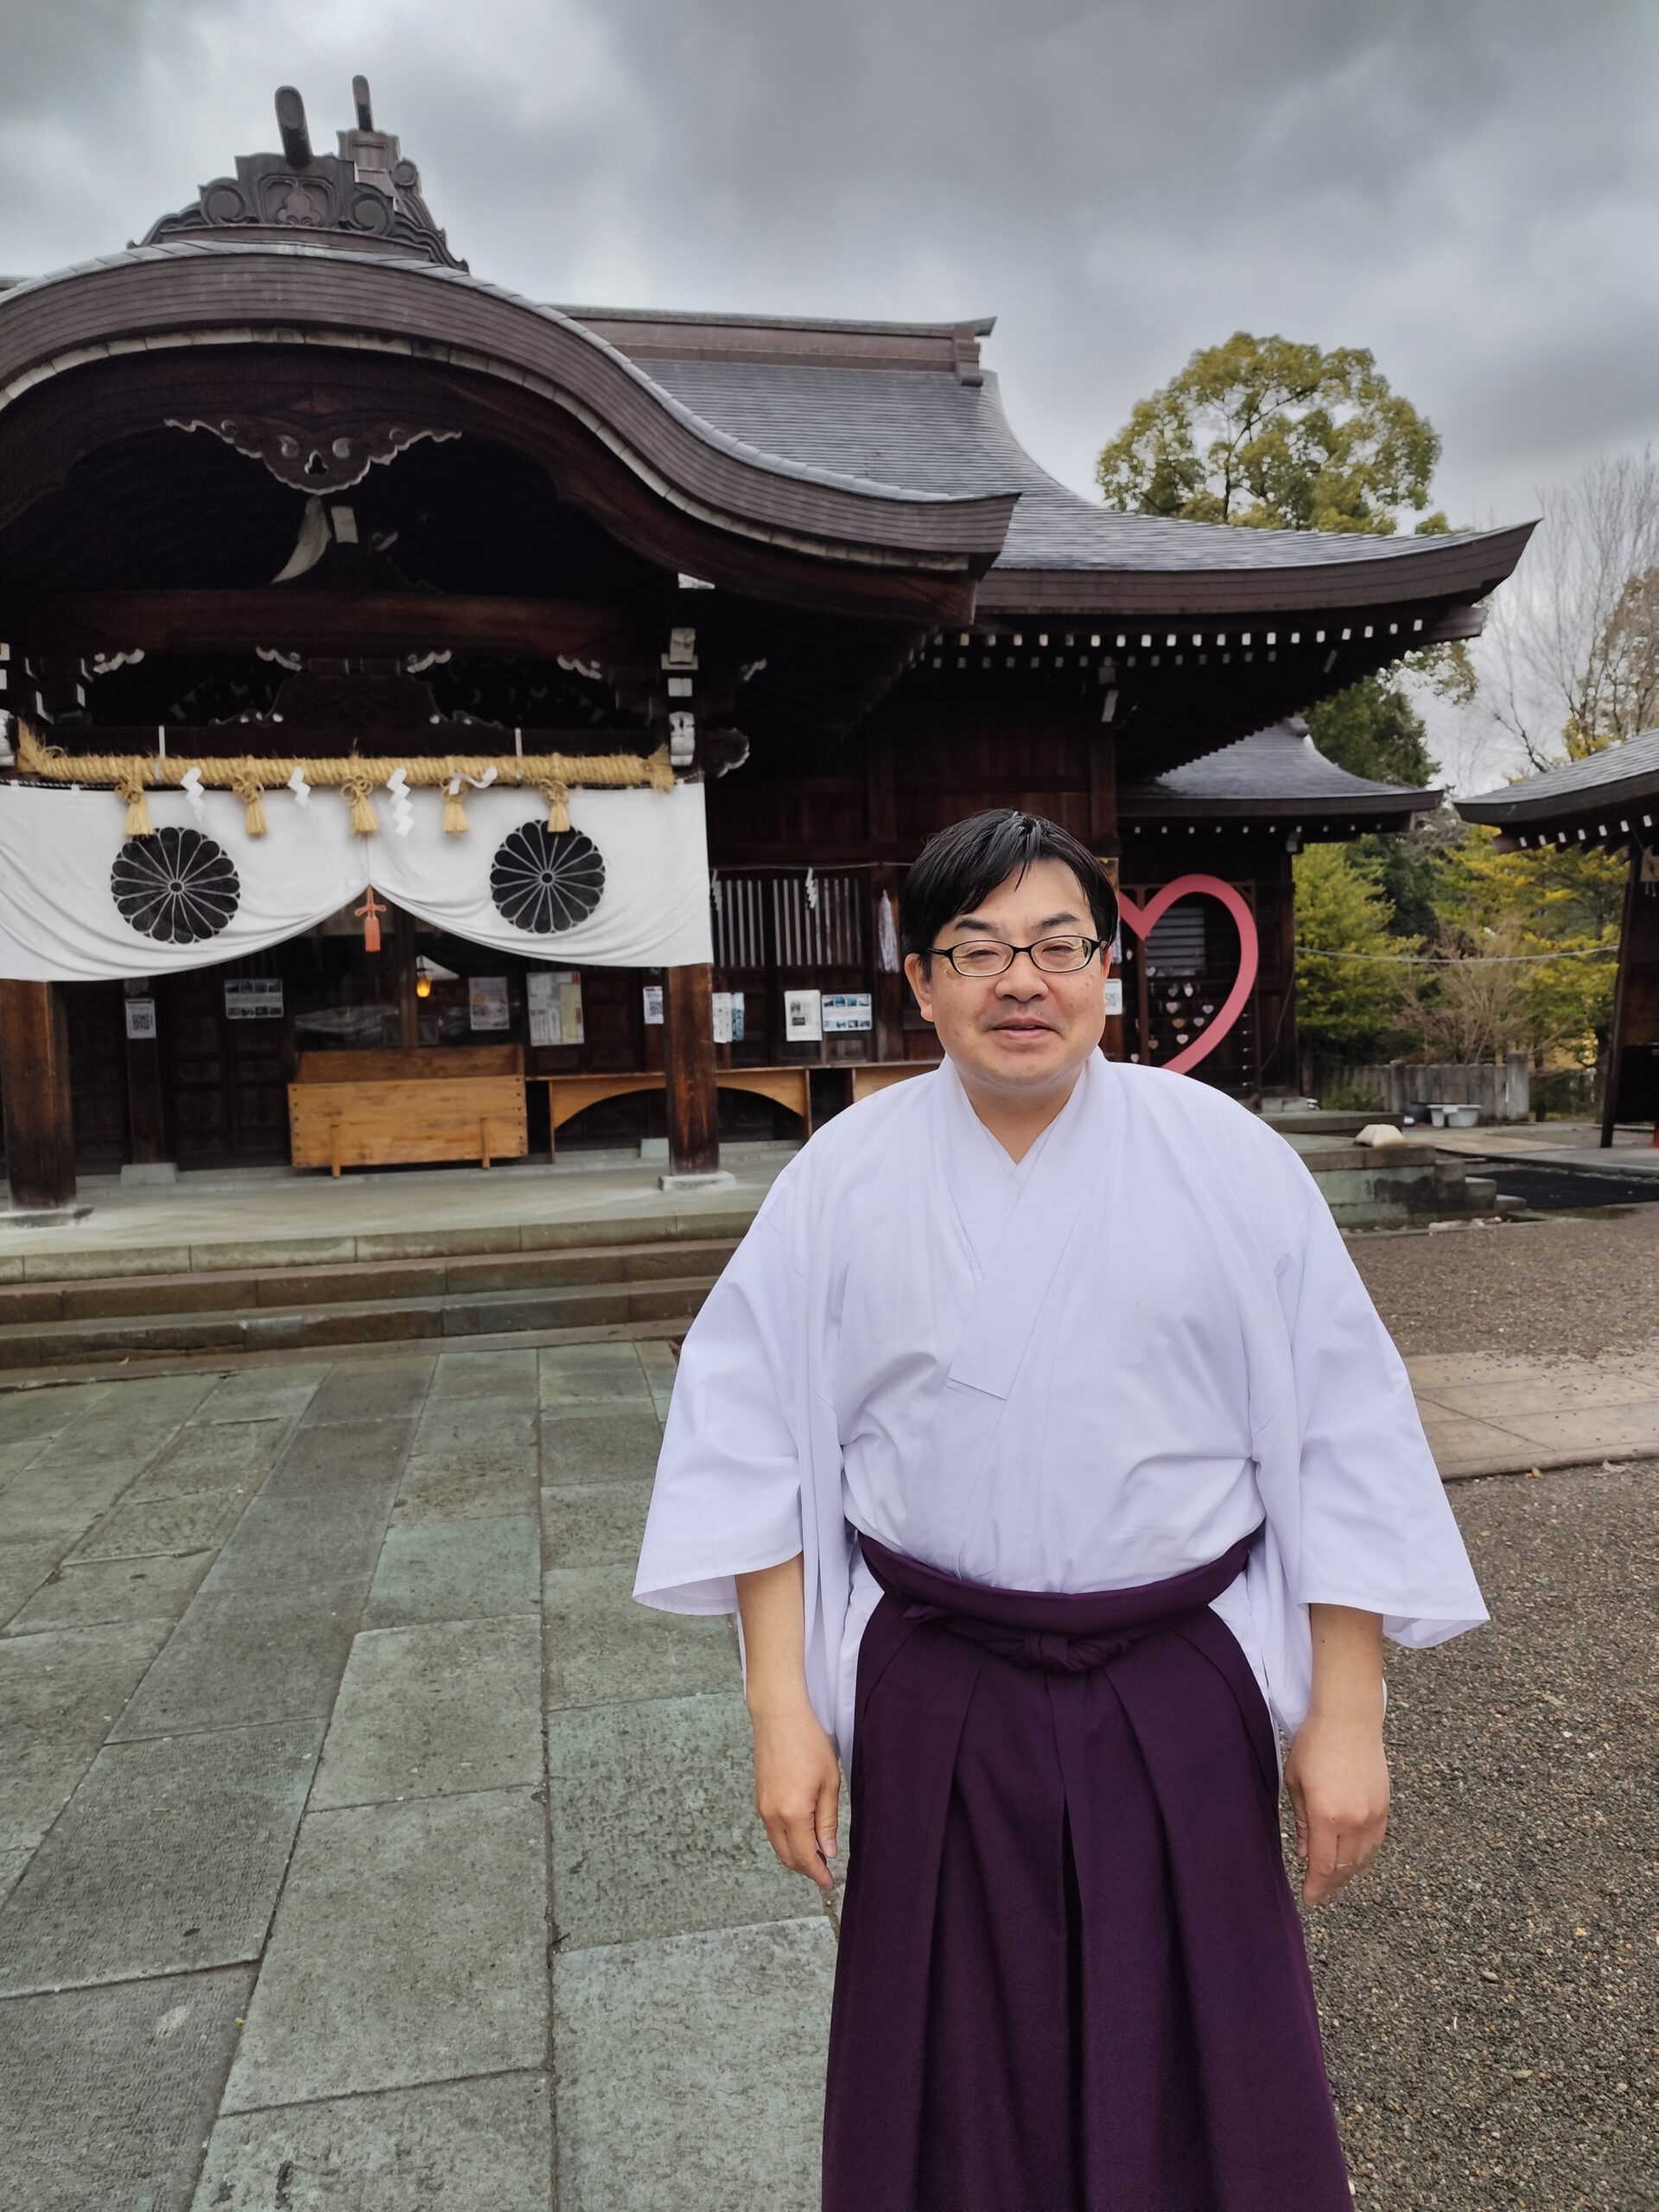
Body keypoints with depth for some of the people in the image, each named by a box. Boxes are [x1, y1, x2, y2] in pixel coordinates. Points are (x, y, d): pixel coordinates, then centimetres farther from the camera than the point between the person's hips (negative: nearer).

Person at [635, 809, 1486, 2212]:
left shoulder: (1227, 1159, -7)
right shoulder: (843, 1176, -6)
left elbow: (1338, 1440, -4)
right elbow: (758, 1444, -4)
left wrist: (1345, 1716, -3)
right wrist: (782, 1707, -5)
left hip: (1181, 1696, 0)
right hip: (934, 1698, 1)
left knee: (1196, 2068, 17)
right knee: (953, 2069, 19)